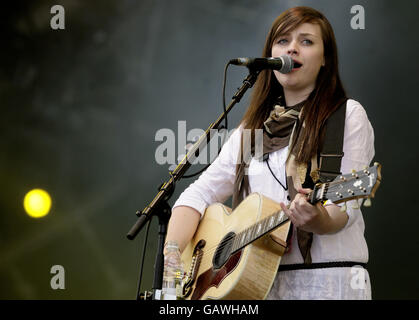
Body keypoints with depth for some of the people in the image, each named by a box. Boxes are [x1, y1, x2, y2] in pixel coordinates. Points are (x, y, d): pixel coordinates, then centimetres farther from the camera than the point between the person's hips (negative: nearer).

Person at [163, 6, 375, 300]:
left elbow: (345, 208, -5)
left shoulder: (347, 115, 4)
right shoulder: (251, 130, 18)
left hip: (326, 283, -4)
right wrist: (172, 255, -3)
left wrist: (318, 221, -27)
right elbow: (199, 194, 13)